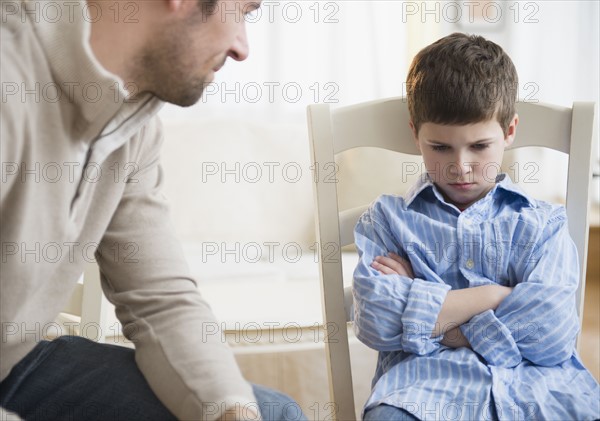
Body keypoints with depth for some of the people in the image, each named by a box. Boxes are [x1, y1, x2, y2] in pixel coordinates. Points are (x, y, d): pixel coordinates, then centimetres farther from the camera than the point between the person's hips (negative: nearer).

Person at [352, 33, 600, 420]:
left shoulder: (543, 224, 16)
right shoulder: (387, 219, 16)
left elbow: (551, 333, -2)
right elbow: (375, 321, -3)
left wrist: (420, 303, -1)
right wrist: (498, 295, -2)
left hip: (535, 382, 2)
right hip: (426, 380, -2)